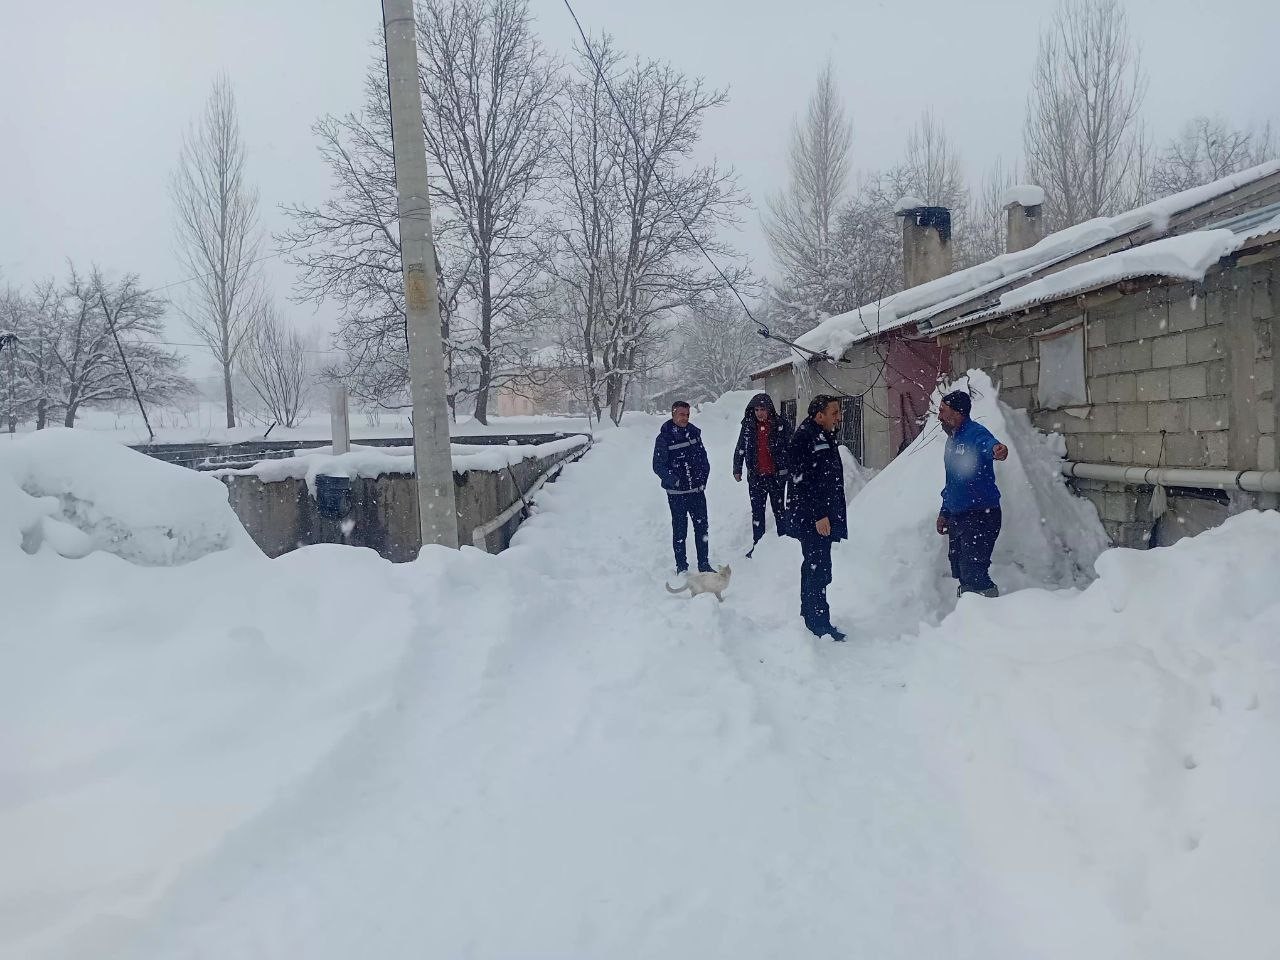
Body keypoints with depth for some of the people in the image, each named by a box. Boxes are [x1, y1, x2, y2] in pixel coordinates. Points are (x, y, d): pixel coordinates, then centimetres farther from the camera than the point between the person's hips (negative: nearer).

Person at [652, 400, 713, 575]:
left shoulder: (694, 432, 5)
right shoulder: (664, 438, -9)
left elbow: (703, 457, 14)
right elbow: (658, 466, -8)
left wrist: (703, 478, 4)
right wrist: (674, 481, -20)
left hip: (697, 490, 4)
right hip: (677, 494, -4)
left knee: (702, 527, 9)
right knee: (680, 531, 4)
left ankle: (704, 564, 20)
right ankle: (681, 567, 15)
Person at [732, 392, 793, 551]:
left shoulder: (781, 425, -7)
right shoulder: (748, 426, 1)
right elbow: (740, 449, 10)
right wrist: (737, 470, 9)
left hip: (776, 475, -2)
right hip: (755, 477, 3)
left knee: (778, 510, 10)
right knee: (757, 512, 9)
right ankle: (757, 545, 17)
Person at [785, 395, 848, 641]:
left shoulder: (825, 438, 15)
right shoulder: (804, 438, -16)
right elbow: (804, 481, -22)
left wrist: (834, 514, 21)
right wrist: (819, 515, -23)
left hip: (823, 516, 10)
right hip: (811, 518, -10)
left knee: (814, 567, 18)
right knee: (819, 569, -7)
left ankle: (809, 615, 28)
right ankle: (819, 624, -1)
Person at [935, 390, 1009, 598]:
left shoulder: (975, 433, -13)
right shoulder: (952, 440, 17)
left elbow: (987, 443, -39)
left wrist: (995, 449, -63)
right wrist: (944, 512, 27)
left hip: (980, 517, -10)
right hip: (958, 518, 10)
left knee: (973, 573, -15)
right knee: (960, 572, 15)